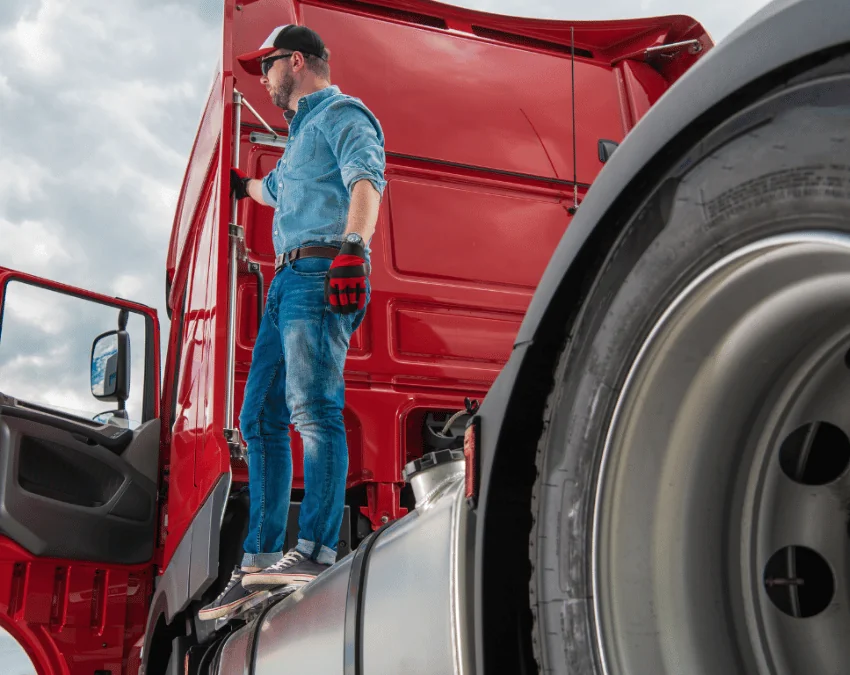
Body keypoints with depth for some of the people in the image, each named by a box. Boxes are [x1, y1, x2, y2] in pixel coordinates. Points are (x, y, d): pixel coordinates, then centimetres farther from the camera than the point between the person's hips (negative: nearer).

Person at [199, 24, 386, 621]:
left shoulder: (340, 113, 2)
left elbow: (367, 179, -17)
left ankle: (317, 550, -25)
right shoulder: (302, 132, 31)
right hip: (287, 280, 10)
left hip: (321, 274, -10)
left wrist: (352, 249, -32)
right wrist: (240, 185, 69)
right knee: (261, 417, 4)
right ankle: (261, 560, 6)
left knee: (312, 406, -21)